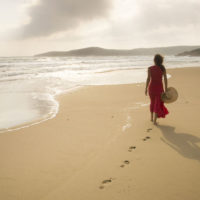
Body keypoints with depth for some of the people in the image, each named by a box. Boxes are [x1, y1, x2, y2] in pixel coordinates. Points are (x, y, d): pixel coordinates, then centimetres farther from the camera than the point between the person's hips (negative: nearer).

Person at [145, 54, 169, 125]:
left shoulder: (150, 68, -8)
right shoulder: (163, 68, -4)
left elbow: (148, 79, -9)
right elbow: (165, 79, -4)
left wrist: (146, 88, -1)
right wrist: (166, 89, 3)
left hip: (151, 87, 1)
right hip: (159, 87, -1)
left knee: (152, 102, 22)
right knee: (158, 104, 7)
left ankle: (152, 117, 32)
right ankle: (154, 120, 0)